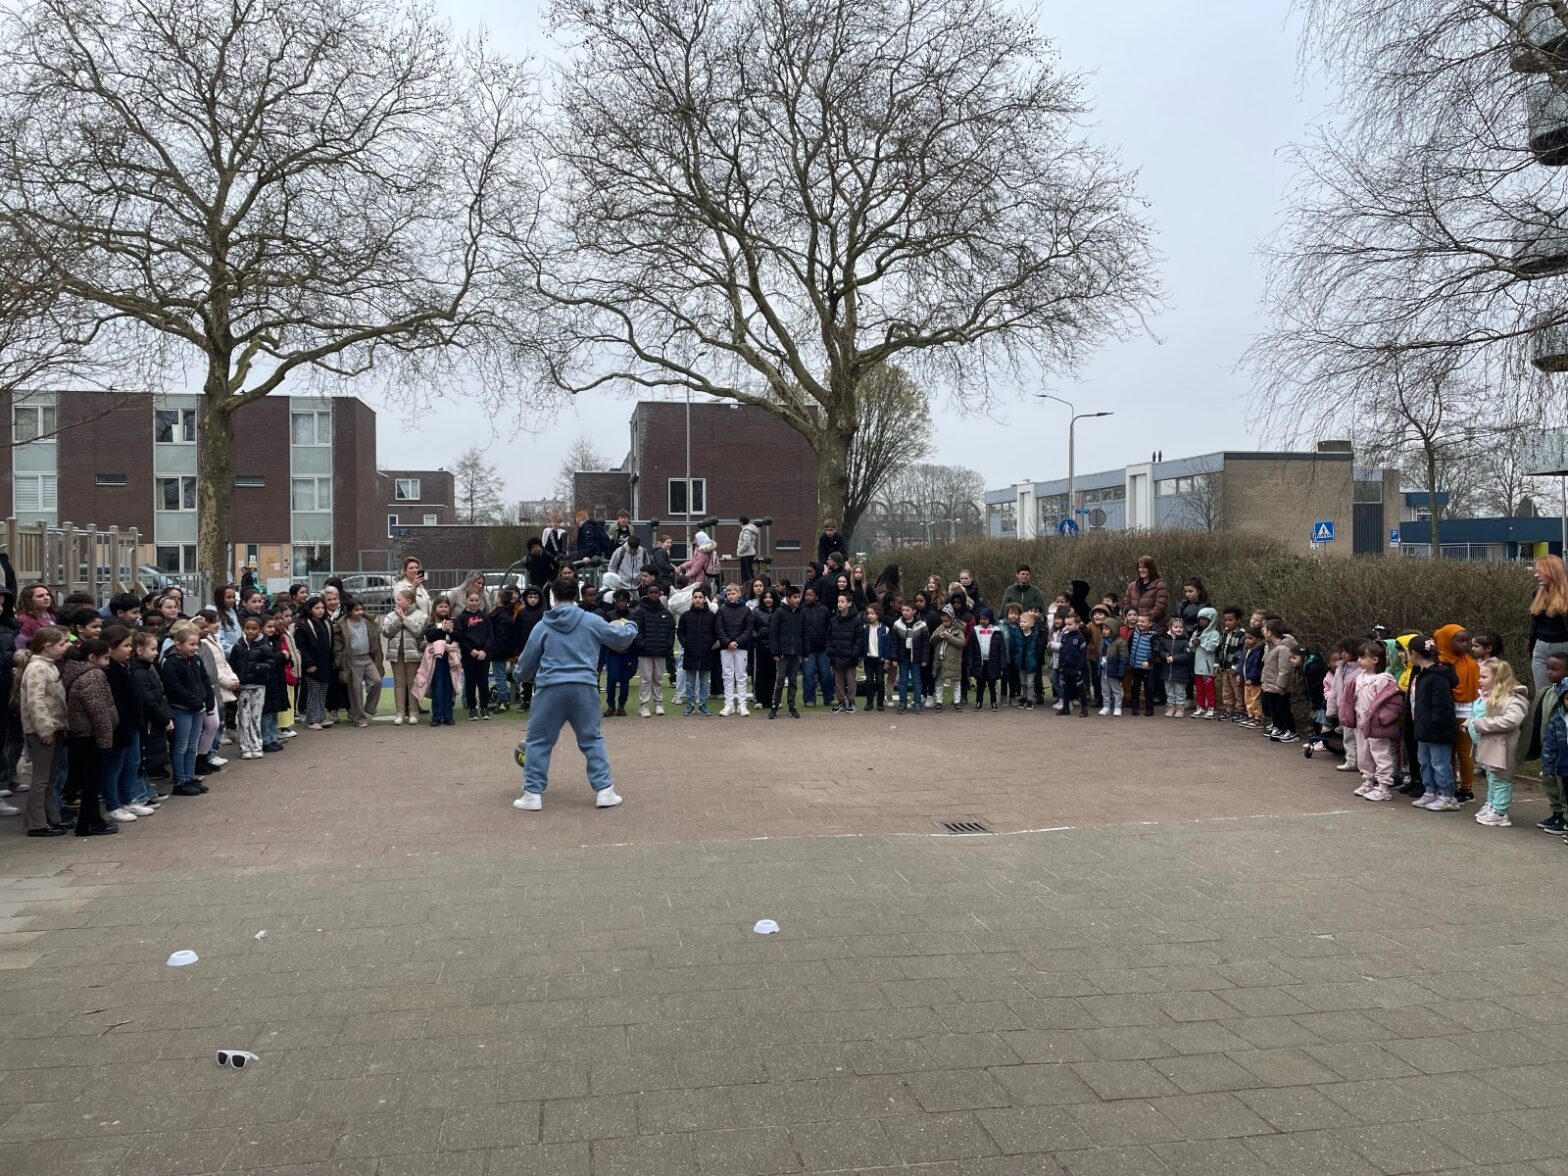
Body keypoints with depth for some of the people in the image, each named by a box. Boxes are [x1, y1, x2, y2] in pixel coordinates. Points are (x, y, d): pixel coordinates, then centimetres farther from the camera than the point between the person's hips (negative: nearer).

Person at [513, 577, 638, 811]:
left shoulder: (543, 626, 6)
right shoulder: (592, 621, 5)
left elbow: (526, 662, 15)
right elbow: (621, 639, 14)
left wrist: (521, 675, 38)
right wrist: (629, 626, 38)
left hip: (551, 688, -1)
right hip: (584, 688, 1)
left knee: (538, 741, 9)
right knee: (592, 740, 12)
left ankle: (532, 794, 8)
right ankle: (604, 790, 9)